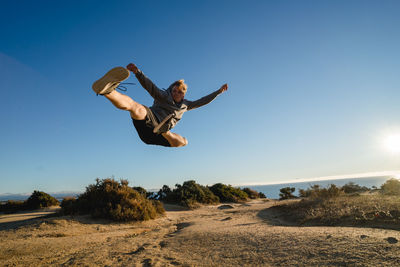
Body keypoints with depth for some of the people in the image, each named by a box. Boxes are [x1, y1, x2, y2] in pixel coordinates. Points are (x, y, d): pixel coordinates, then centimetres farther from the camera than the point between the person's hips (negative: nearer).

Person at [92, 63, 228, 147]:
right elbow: (149, 86, -10)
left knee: (183, 141, 17)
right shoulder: (164, 96, 7)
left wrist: (218, 91, 31)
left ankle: (164, 133, 6)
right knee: (137, 108, -43)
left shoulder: (185, 105, 23)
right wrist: (137, 72, -29)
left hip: (155, 134, 7)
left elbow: (202, 101, 31)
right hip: (148, 119, -7)